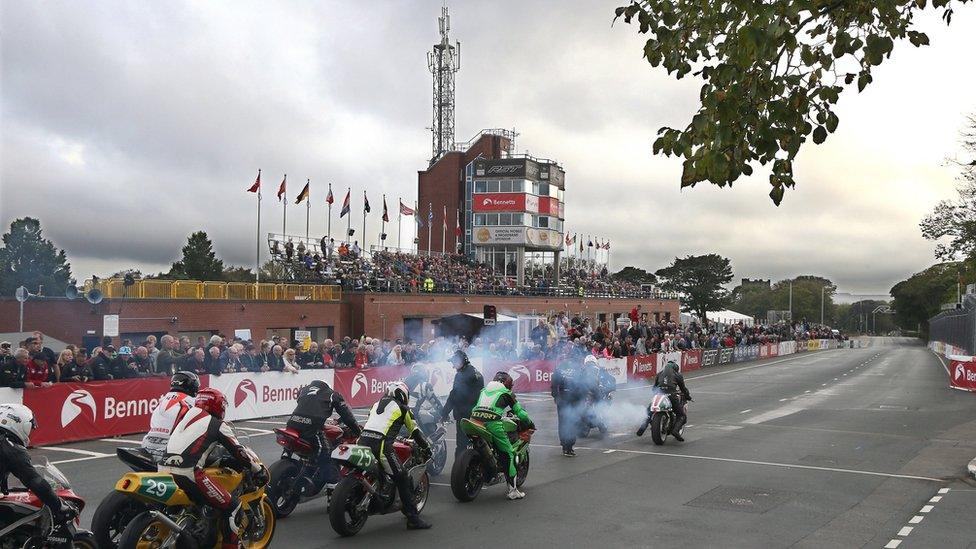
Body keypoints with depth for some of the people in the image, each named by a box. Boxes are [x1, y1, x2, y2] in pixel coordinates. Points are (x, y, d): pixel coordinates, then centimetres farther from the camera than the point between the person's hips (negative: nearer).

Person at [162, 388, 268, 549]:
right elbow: (239, 452, 6)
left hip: (163, 470, 8)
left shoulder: (186, 414, 24)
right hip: (188, 474, -8)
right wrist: (260, 471, 17)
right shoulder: (218, 425, 5)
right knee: (233, 507, 0)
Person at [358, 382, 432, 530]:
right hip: (381, 445, -6)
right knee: (402, 479, -2)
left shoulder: (376, 404, 29)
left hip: (362, 440, 6)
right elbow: (415, 431, 17)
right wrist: (427, 447, 29)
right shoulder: (402, 408, 14)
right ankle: (413, 518, -5)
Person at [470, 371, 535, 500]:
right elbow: (519, 411, 18)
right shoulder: (506, 393, 16)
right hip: (493, 422, -5)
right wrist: (529, 423, 32)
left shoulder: (484, 389, 29)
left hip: (474, 419, 5)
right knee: (507, 454, 1)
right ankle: (513, 490, -2)